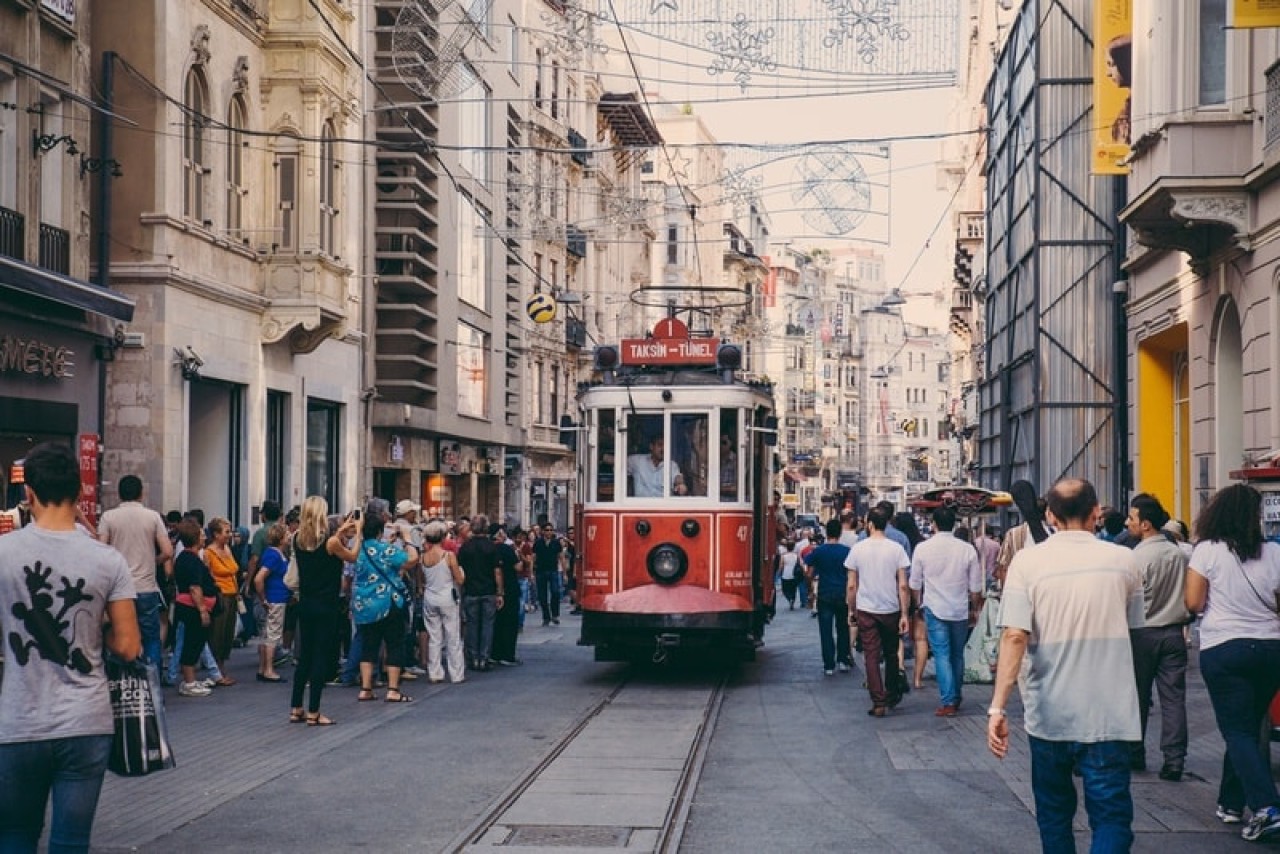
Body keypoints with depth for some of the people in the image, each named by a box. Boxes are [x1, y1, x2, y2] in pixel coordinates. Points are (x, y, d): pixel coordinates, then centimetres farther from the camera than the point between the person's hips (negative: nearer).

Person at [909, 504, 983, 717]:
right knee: (957, 655, 16)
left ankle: (948, 702, -9)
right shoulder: (967, 549, -5)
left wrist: (919, 604, 20)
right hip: (960, 611, 2)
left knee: (942, 655, -1)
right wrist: (974, 607, 17)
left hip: (934, 609, -2)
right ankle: (957, 697, 27)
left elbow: (914, 583, 3)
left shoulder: (923, 548, -7)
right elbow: (976, 587, 1)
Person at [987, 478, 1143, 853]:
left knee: (1054, 812, 19)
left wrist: (997, 708, -16)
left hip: (1048, 713, 1)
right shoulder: (1123, 560, -1)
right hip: (1108, 715, -1)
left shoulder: (1028, 560, -5)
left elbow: (1014, 636, -15)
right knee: (1111, 816, 1)